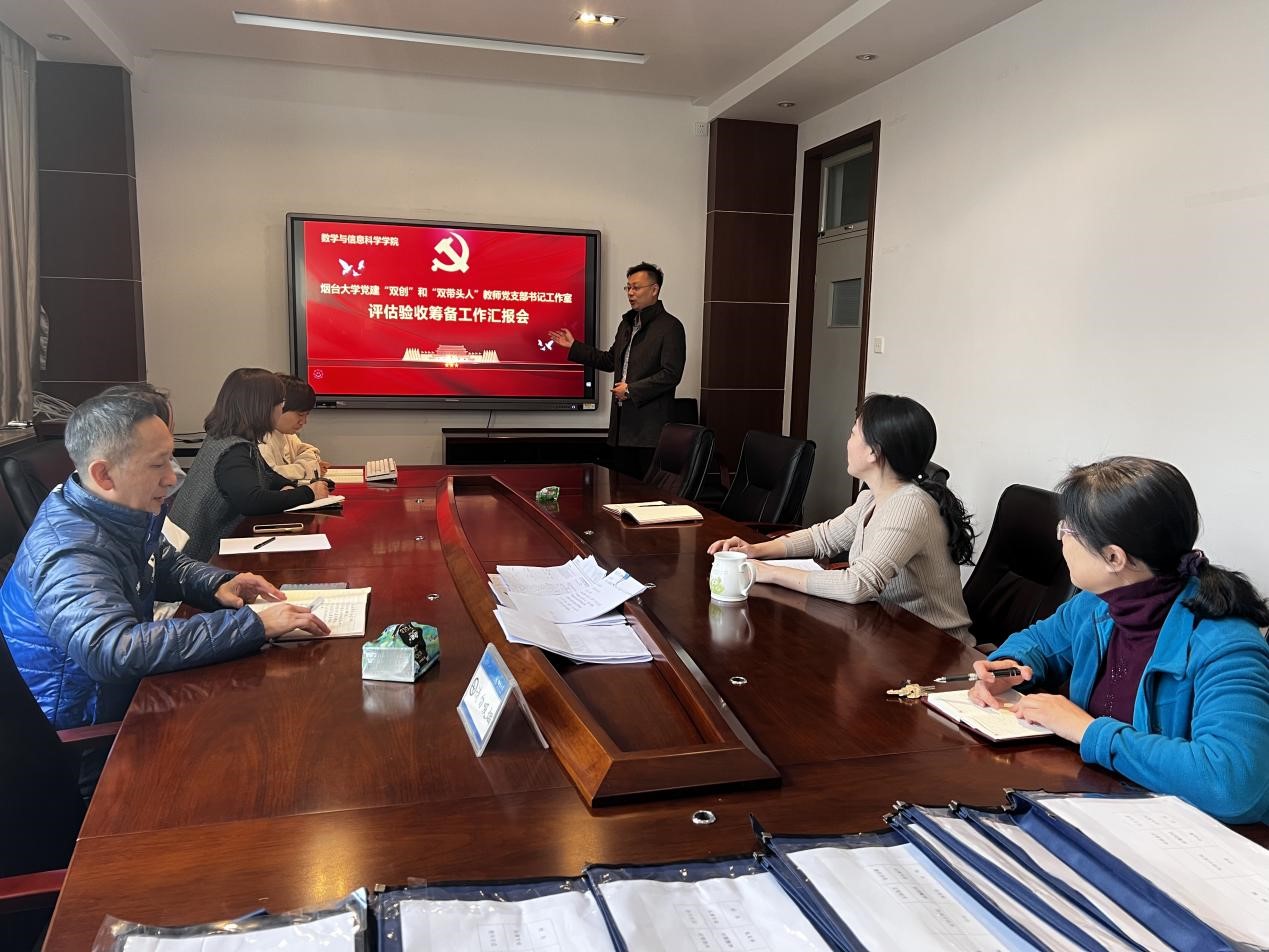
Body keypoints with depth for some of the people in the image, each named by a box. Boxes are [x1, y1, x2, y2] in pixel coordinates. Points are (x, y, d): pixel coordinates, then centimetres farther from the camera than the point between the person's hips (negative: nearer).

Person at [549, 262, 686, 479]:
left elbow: (671, 375, -15)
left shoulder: (670, 326, -8)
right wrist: (574, 346, 21)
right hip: (622, 424, 8)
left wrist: (632, 390, -15)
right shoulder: (627, 323, 18)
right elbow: (610, 361, 26)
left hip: (651, 428, -8)